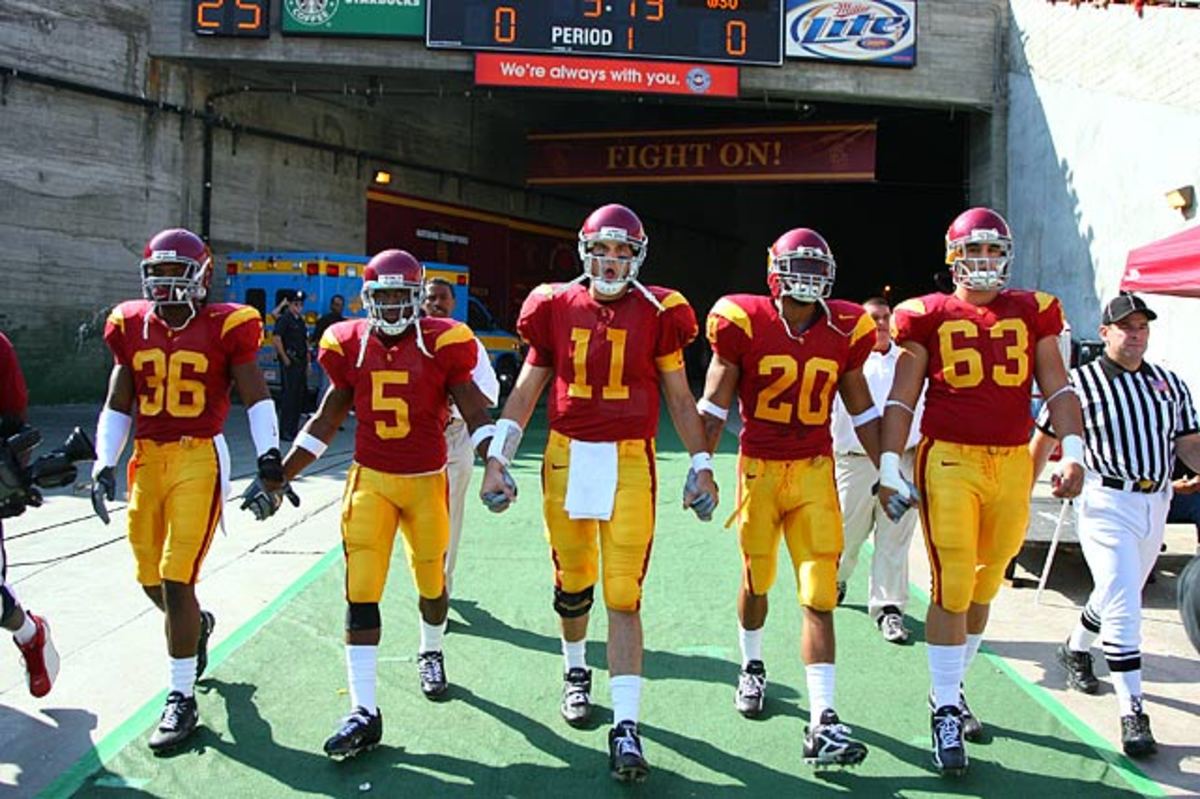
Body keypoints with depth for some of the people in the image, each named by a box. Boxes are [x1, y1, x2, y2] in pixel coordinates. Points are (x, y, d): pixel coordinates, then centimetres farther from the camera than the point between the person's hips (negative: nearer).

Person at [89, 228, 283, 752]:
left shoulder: (226, 327, -4)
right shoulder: (132, 328, 9)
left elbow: (256, 398, -4)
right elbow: (118, 405, 13)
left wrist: (269, 456, -15)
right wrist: (104, 464, 5)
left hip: (199, 459, -5)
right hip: (147, 460, 5)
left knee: (176, 582, -8)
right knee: (151, 580, 12)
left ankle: (182, 699, 7)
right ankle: (197, 625, 46)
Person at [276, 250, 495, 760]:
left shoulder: (442, 343, -6)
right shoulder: (350, 345, 2)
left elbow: (476, 416, -2)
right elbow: (325, 422, 10)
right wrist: (280, 475, 8)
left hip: (426, 481, -1)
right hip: (370, 479, 2)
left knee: (431, 583, 13)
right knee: (361, 592, -5)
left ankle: (430, 654, 45)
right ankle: (364, 712, 1)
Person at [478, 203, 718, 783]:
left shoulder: (657, 313, 1)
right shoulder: (556, 308, 4)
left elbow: (679, 398, 10)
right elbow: (525, 392, 10)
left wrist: (701, 464, 9)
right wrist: (497, 461, 5)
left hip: (630, 463, -2)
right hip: (567, 457, 2)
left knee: (623, 597, -6)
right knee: (572, 583, 15)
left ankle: (626, 728, -1)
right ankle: (575, 671, 43)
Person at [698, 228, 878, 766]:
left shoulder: (843, 330, 1)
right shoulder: (743, 323, -7)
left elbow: (862, 411, 11)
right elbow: (714, 405, -1)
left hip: (816, 471, 1)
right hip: (759, 468, -1)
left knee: (819, 595, -6)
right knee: (756, 581, 16)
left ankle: (822, 724, -4)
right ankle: (752, 668, 44)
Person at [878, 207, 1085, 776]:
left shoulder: (1032, 312, 11)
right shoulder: (929, 316, 3)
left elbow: (1057, 388, 11)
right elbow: (901, 398, 3)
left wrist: (1072, 449, -2)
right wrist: (889, 465, -5)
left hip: (1013, 465, 3)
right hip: (949, 461, -3)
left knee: (983, 588, 12)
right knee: (951, 589, -5)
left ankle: (951, 688, 30)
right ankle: (945, 711, 8)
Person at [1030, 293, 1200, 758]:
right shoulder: (1080, 383, -5)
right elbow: (1042, 441, -2)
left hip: (1156, 503, 6)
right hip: (1107, 502, -6)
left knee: (1117, 595, 20)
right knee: (1122, 603, -11)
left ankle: (1075, 649, 47)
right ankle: (1132, 712, -5)